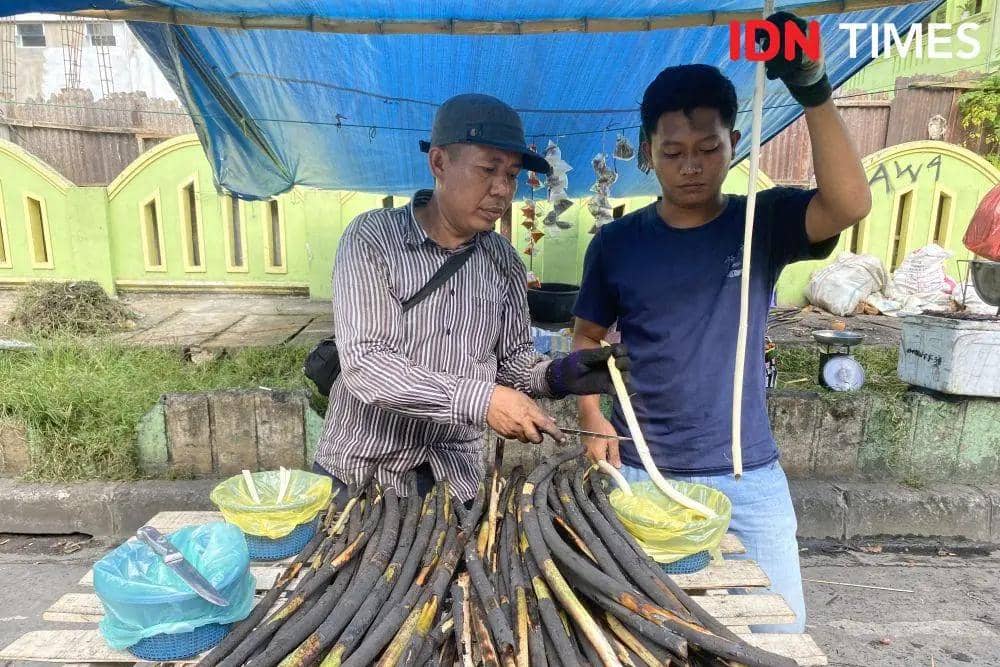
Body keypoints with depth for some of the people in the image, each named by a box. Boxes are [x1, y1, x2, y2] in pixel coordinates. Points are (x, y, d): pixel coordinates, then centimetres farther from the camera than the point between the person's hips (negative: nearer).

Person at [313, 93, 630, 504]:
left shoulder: (503, 261, 0)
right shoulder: (372, 238, -14)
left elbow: (513, 359, 5)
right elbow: (364, 364, -22)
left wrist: (557, 375, -16)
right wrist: (480, 399, -28)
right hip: (360, 469, -3)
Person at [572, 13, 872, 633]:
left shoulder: (763, 221, -3)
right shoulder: (616, 243, -3)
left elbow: (850, 204, -22)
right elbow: (588, 338, 5)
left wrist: (812, 88, -29)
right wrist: (593, 419, -8)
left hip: (747, 476, 0)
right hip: (638, 472, 1)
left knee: (779, 629, 13)